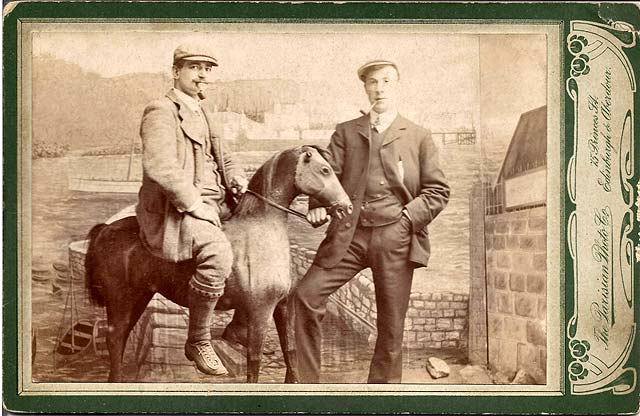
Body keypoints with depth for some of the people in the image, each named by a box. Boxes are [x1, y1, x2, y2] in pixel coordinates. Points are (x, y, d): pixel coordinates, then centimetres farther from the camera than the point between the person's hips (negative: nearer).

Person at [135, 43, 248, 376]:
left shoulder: (200, 112, 20)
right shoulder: (161, 112, -10)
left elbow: (219, 154, 29)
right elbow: (159, 165, -24)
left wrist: (236, 176, 7)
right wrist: (194, 204, -23)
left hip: (213, 205, 10)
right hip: (174, 211, -10)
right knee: (218, 253, -35)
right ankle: (198, 342, -19)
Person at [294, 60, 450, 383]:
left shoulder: (418, 137, 12)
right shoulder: (346, 133, 15)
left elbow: (437, 190, 8)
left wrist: (408, 217, -8)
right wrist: (319, 206, -14)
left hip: (395, 238, -1)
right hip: (349, 235, 1)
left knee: (391, 325, 2)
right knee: (307, 294, -12)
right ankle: (308, 383, -1)